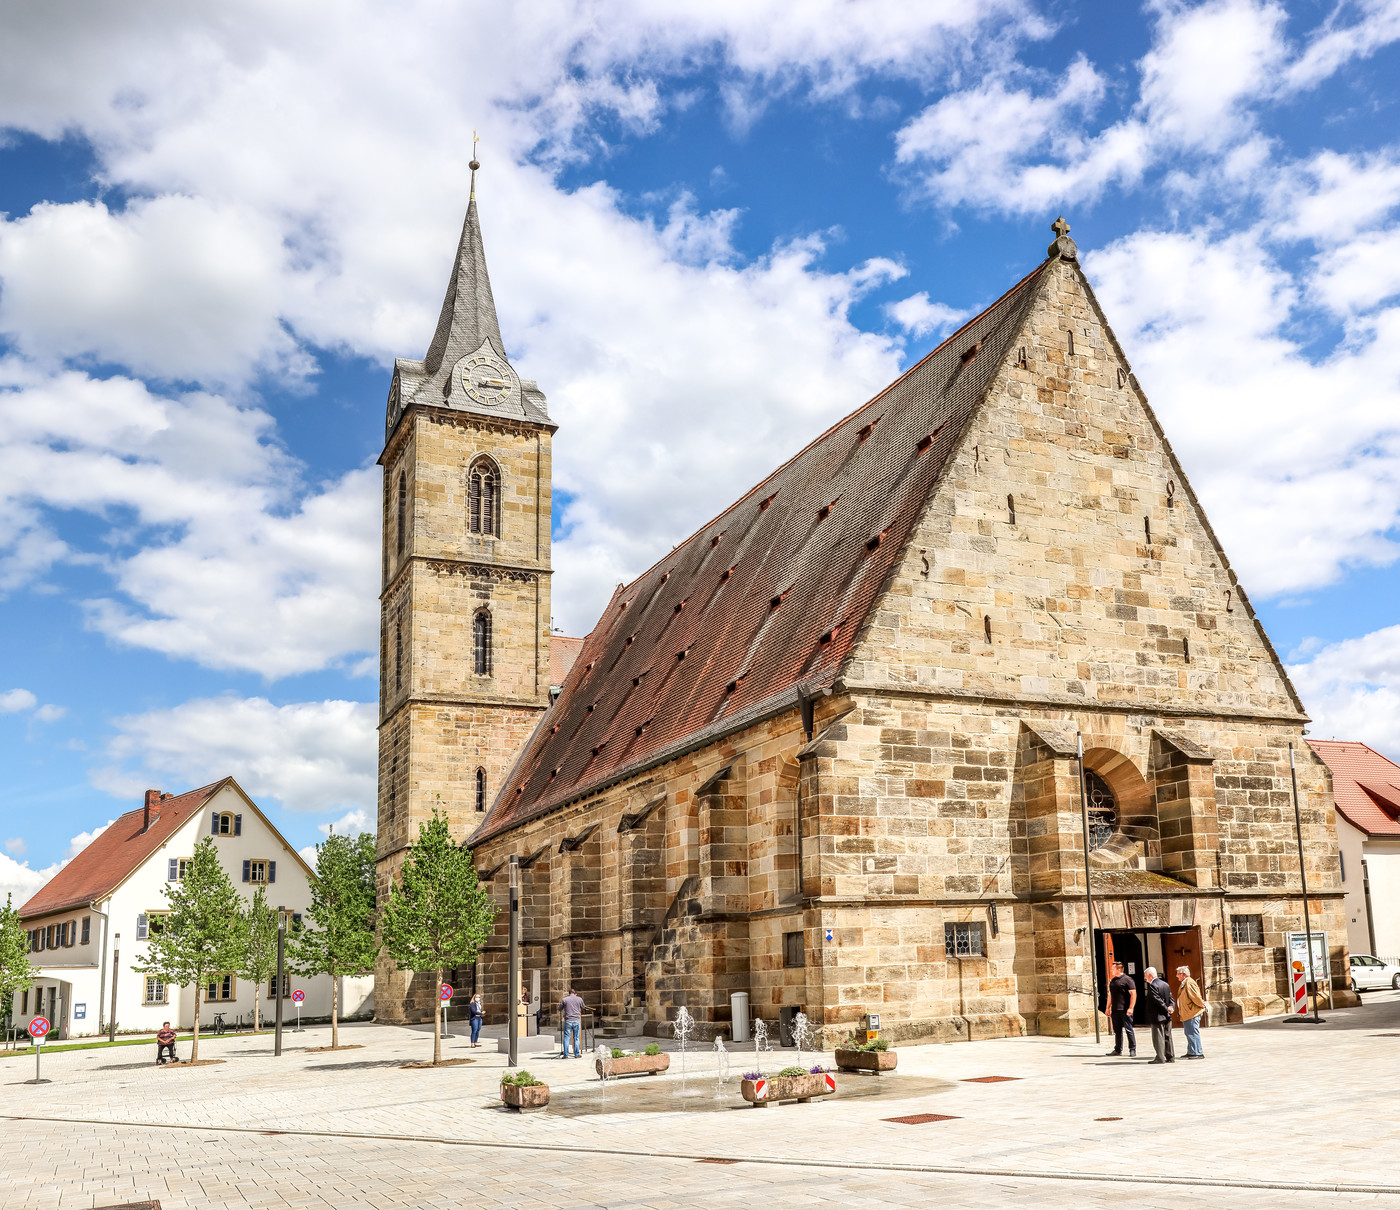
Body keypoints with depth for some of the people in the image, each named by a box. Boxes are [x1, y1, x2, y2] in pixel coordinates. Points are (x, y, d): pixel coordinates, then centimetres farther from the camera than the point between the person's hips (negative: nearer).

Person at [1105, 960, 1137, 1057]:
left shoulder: (1127, 979, -6)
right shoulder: (1112, 981, 16)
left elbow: (1133, 994, -10)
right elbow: (1110, 995, 23)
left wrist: (1131, 1008, -17)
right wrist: (1108, 1008, 19)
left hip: (1125, 1010, -7)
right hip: (1115, 1010, 7)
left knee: (1128, 1030, -4)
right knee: (1117, 1030, 11)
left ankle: (1132, 1050, 2)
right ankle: (1118, 1050, 18)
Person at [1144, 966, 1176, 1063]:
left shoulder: (1152, 985, -15)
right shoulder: (1165, 984, 12)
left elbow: (1158, 1000, -20)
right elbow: (1171, 998, 10)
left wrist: (1166, 1009, -11)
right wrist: (1171, 1007, -5)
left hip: (1158, 1016, -8)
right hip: (1167, 1016, 8)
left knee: (1158, 1037, -3)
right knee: (1167, 1036, 13)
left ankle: (1160, 1058, -2)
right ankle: (1170, 1057, 16)